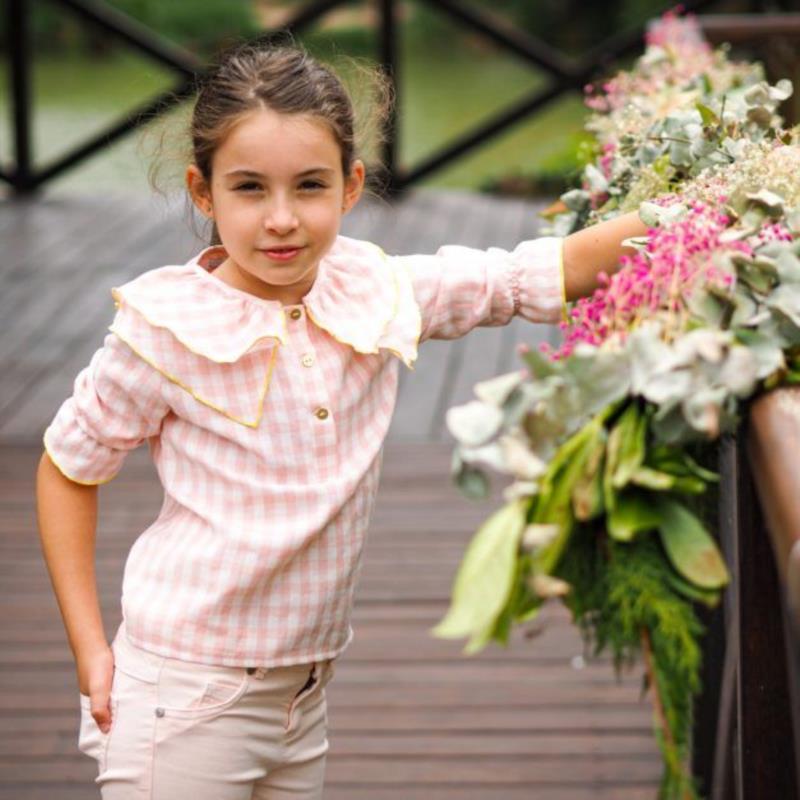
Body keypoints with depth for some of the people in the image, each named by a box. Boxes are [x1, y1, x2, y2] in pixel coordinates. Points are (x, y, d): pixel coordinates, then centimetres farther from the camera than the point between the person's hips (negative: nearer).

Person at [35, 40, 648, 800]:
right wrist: (90, 650, -5)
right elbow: (68, 468, -1)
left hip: (303, 699, 5)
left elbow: (547, 274, -2)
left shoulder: (377, 295, -3)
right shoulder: (166, 331, -13)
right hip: (183, 703, -5)